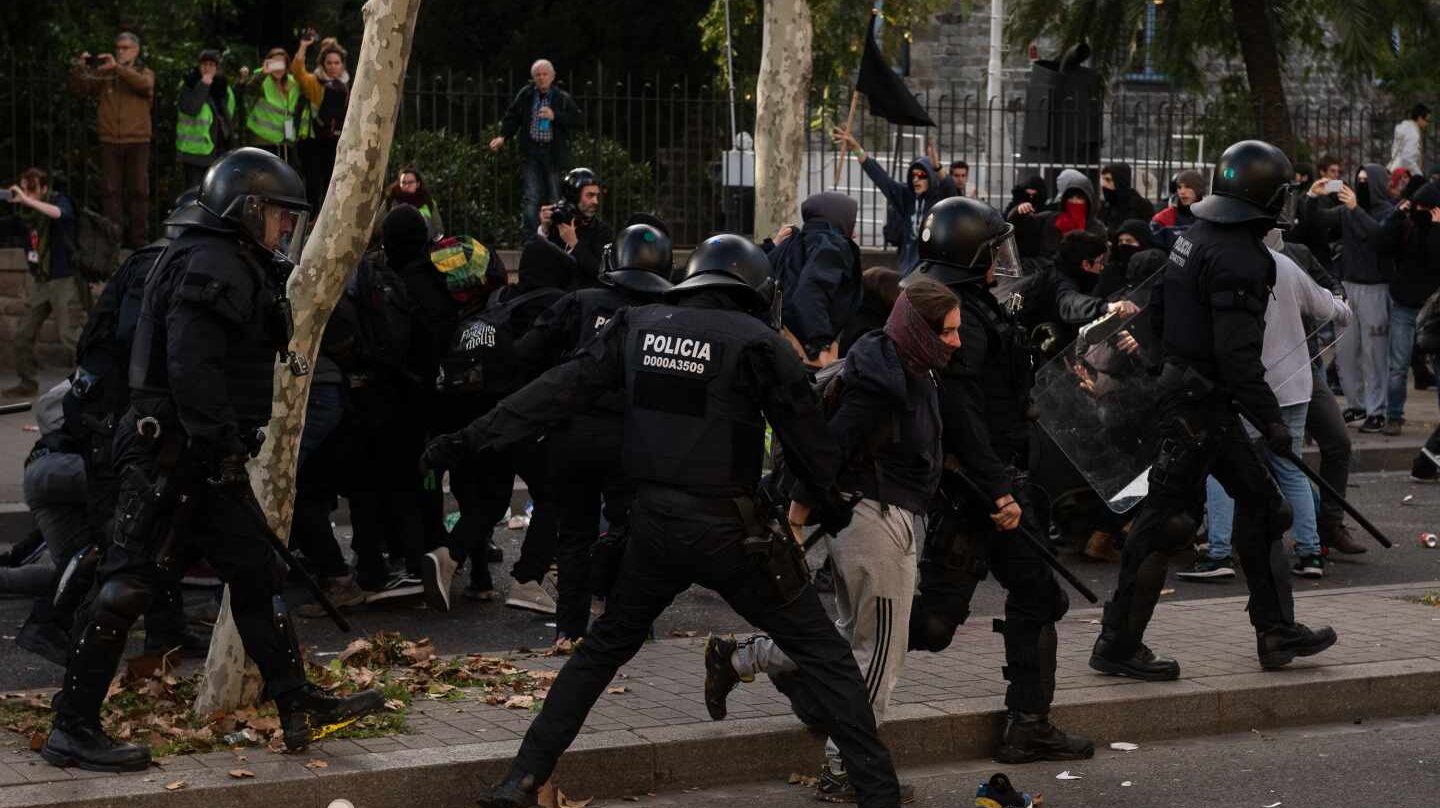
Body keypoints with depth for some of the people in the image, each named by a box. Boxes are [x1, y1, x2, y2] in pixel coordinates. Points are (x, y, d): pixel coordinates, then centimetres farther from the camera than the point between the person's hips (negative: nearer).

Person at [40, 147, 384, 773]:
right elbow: (192, 367, -25)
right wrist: (220, 443, -25)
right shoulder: (212, 265, -14)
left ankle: (299, 705, 19)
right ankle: (72, 728, -4)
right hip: (172, 455, -11)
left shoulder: (236, 267, 19)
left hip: (206, 460, 11)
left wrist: (229, 448, 19)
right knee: (128, 582, -8)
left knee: (255, 572, 13)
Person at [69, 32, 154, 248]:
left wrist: (117, 67, -26)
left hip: (137, 141, -1)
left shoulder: (145, 72, 7)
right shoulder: (104, 74, 10)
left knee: (138, 190, 1)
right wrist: (79, 69, -14)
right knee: (110, 190, 0)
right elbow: (79, 89, 4)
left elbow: (144, 84, -17)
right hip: (110, 141, 1)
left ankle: (137, 238, 7)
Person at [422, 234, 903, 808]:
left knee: (603, 648, 22)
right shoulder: (758, 344, -6)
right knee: (821, 652, 5)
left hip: (653, 523, 4)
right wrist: (835, 510, 15)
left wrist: (471, 440, 7)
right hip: (727, 530, -4)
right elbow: (806, 438, 0)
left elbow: (559, 390, 4)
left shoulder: (639, 328, 5)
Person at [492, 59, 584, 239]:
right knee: (530, 197, -8)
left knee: (554, 197, 4)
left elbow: (579, 121, -2)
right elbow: (512, 118, 14)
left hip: (553, 153, 0)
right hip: (531, 152, 0)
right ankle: (530, 240, -10)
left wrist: (555, 116, -13)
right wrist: (503, 136, -1)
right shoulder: (525, 95, 6)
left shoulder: (563, 99, 2)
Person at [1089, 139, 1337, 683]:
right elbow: (1238, 352, -24)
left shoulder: (1193, 238, 10)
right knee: (1166, 518, -3)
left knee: (1257, 500, 14)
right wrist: (1270, 418, -19)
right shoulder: (1237, 257, -20)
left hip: (1178, 383, 10)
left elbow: (1155, 311, 19)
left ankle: (1276, 632, 19)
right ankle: (1118, 645, 3)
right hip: (1200, 403, -10)